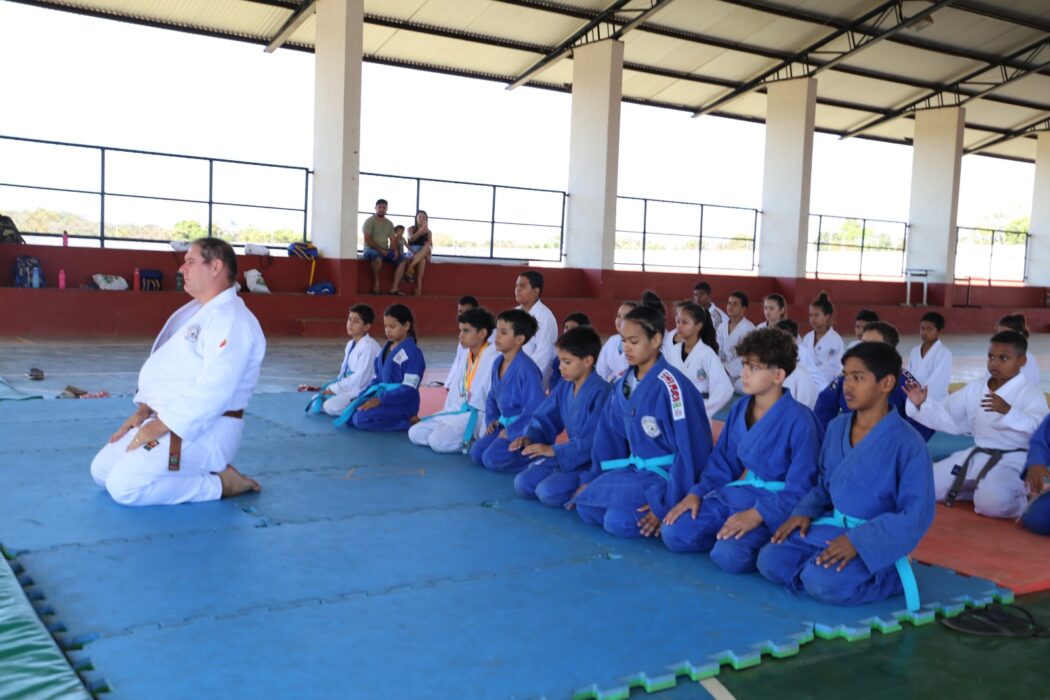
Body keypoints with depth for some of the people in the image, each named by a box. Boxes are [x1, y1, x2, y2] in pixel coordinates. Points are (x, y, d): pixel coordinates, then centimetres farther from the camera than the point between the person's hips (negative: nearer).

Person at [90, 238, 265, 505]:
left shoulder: (231, 321, -21)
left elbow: (213, 392, -28)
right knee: (101, 470, 12)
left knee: (123, 485, -20)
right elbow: (163, 368, 19)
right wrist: (143, 412, 6)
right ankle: (197, 473, 13)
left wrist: (158, 427, -22)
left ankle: (218, 484, -5)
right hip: (165, 422, 10)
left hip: (204, 431, -10)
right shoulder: (192, 312, 14)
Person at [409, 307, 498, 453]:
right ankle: (465, 439, 2)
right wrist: (446, 415, 12)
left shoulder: (493, 359, -18)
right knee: (415, 433, 1)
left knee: (438, 440, -28)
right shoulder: (466, 355, 10)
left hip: (478, 415, -9)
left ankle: (473, 442, -6)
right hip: (457, 412, 9)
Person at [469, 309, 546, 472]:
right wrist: (492, 419, 4)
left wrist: (511, 431, -20)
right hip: (504, 424, 9)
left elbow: (534, 408, -26)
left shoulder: (526, 368, -23)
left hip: (522, 429, -9)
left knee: (493, 459, -21)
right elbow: (492, 396, 19)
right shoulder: (498, 363, 4)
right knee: (476, 454, 1)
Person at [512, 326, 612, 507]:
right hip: (566, 455, 8)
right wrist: (530, 438, -8)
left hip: (592, 463, -8)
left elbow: (594, 441, -25)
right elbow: (545, 418, 13)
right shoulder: (564, 386, 5)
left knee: (548, 492, -26)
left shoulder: (601, 392, -21)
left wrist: (553, 450, -26)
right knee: (522, 484, -4)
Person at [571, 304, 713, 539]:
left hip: (669, 476, -8)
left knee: (618, 520, -24)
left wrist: (668, 505, -21)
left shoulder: (670, 387, -22)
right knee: (586, 506, -4)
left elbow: (690, 449, -21)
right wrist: (592, 478, 14)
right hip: (636, 469, 8)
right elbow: (610, 435, 15)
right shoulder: (623, 385, 3)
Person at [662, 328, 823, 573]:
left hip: (777, 502, -6)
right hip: (739, 490, 6)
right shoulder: (739, 410, 4)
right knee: (674, 534, -11)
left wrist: (756, 515, -27)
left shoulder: (799, 421, -17)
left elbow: (799, 489, -16)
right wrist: (697, 493, -1)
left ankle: (767, 545, -1)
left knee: (730, 555, -31)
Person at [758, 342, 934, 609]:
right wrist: (804, 512, -5)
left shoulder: (907, 443, -15)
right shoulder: (836, 427, 4)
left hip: (873, 540, -5)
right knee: (771, 561, -15)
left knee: (823, 582, -30)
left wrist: (857, 541, -24)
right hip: (830, 525, 5)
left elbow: (916, 515, -16)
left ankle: (890, 576, -3)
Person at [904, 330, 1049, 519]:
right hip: (977, 456, 6)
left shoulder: (1030, 394, -10)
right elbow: (947, 418, 13)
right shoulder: (975, 388, 9)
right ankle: (975, 488, 17)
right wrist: (921, 404, -4)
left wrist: (1008, 411, -43)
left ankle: (1021, 497, 0)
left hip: (1011, 460, -6)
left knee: (992, 502, -36)